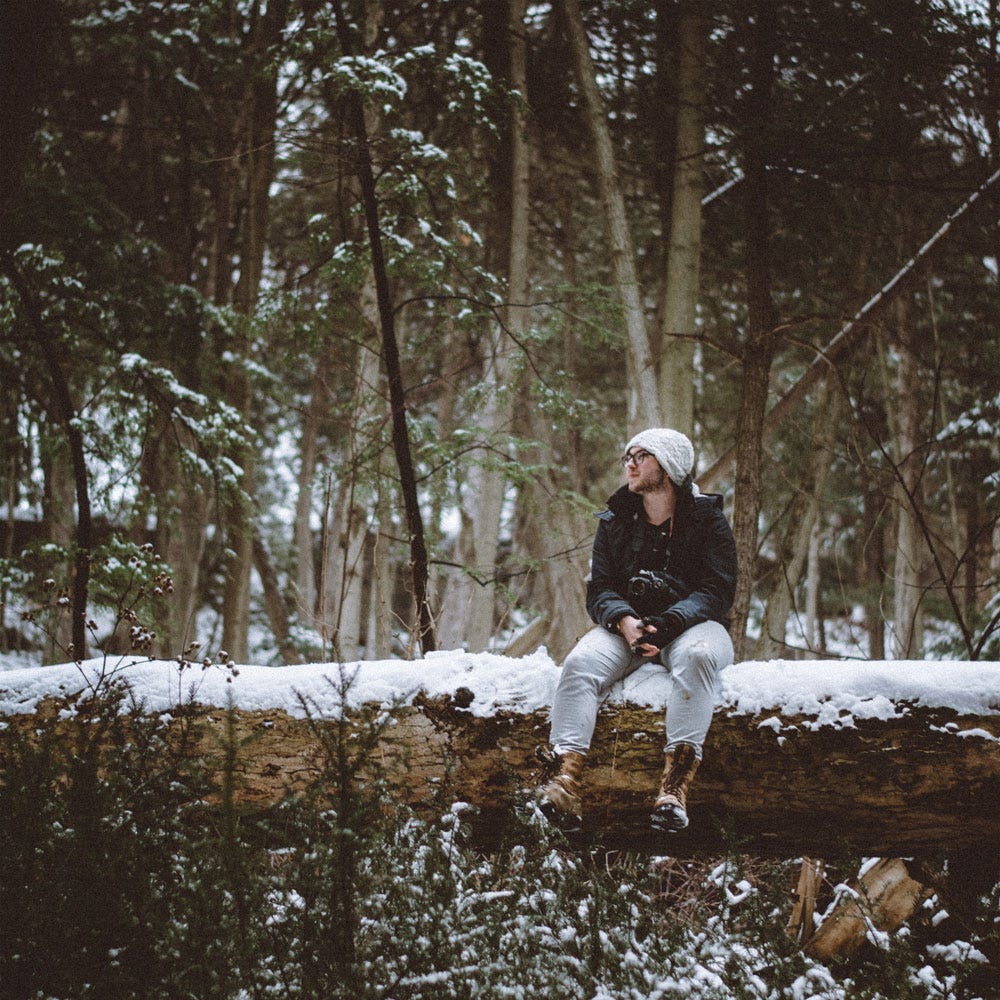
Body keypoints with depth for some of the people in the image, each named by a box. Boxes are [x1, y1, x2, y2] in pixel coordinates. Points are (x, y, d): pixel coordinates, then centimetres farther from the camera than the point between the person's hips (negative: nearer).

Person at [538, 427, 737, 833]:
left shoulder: (708, 519, 3)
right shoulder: (614, 523, 13)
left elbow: (718, 591, -7)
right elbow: (599, 590, 5)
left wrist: (669, 622, -25)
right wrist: (625, 621, -19)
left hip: (692, 624, -3)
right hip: (626, 624, 3)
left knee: (697, 655, -38)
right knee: (581, 662, -28)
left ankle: (675, 785, -46)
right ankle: (567, 778, -44)